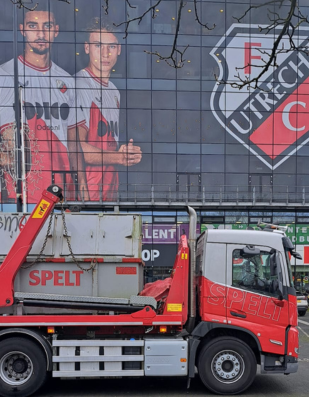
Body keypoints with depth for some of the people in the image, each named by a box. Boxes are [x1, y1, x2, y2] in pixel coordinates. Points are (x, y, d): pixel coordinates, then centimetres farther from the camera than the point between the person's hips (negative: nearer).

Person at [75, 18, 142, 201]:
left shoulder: (114, 91, 13)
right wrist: (120, 157, -24)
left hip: (112, 183, 8)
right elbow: (77, 147, -18)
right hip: (87, 185, -8)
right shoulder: (78, 85, -14)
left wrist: (129, 152, 0)